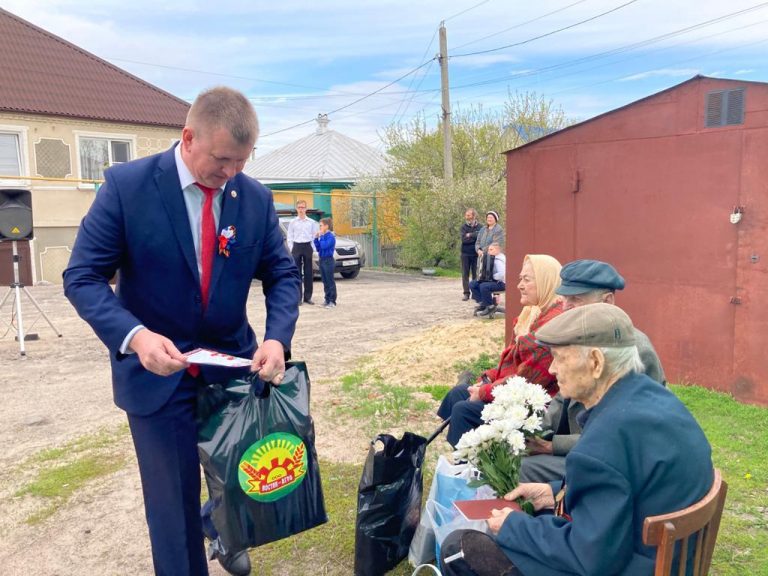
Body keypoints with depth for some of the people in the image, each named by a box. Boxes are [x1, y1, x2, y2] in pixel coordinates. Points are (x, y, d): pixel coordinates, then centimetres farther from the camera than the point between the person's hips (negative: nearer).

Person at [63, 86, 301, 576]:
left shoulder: (256, 197, -5)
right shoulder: (126, 185, -14)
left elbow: (283, 273, -1)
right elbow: (83, 277, -13)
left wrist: (278, 337, -20)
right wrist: (134, 335, -30)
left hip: (233, 364, 4)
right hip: (156, 370, -3)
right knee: (172, 496, 7)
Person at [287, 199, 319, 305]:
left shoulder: (311, 222, 5)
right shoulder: (293, 222, 5)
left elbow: (314, 235, 6)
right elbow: (289, 237, 5)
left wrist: (312, 247, -4)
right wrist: (291, 249, -3)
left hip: (307, 247, 1)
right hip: (296, 247, 0)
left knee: (308, 273, 3)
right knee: (297, 273, 0)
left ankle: (308, 297, 10)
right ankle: (298, 297, 3)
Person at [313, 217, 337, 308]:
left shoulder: (331, 236, -12)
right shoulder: (322, 236, 10)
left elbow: (324, 246, -25)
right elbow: (318, 248, 12)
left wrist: (321, 237, -15)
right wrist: (316, 239, 2)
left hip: (328, 261, -8)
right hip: (322, 260, 8)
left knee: (330, 281, -4)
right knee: (325, 281, 12)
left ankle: (332, 301, 0)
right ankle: (327, 300, 19)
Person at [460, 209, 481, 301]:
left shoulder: (479, 226, 1)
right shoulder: (464, 226, 5)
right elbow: (463, 239, -7)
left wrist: (470, 235, -10)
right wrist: (474, 236, -10)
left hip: (475, 253, -2)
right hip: (465, 253, 2)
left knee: (475, 274, 1)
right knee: (465, 274, 1)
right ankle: (466, 293, 6)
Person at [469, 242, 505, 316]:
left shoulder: (498, 260, -17)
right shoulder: (489, 258, 13)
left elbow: (502, 274, -30)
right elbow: (485, 271, 26)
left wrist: (491, 277, -22)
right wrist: (482, 275, 7)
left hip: (500, 283, -10)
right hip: (490, 280, 10)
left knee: (483, 286, -35)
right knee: (472, 284, 0)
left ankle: (490, 307, -16)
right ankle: (481, 303, 2)